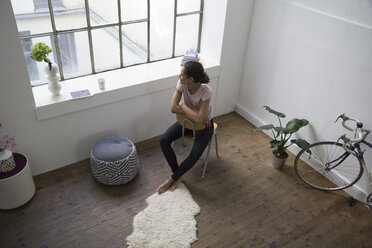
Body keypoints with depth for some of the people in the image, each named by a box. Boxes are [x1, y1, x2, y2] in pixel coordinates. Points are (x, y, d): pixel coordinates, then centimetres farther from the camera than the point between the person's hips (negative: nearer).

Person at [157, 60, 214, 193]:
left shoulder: (206, 91, -32)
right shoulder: (181, 84, -18)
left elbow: (199, 119, -35)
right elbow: (173, 108, -18)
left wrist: (183, 105, -24)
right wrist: (195, 112, -25)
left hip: (204, 124, -4)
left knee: (196, 153, -27)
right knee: (163, 140, -16)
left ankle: (173, 178, -3)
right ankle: (178, 175, -1)